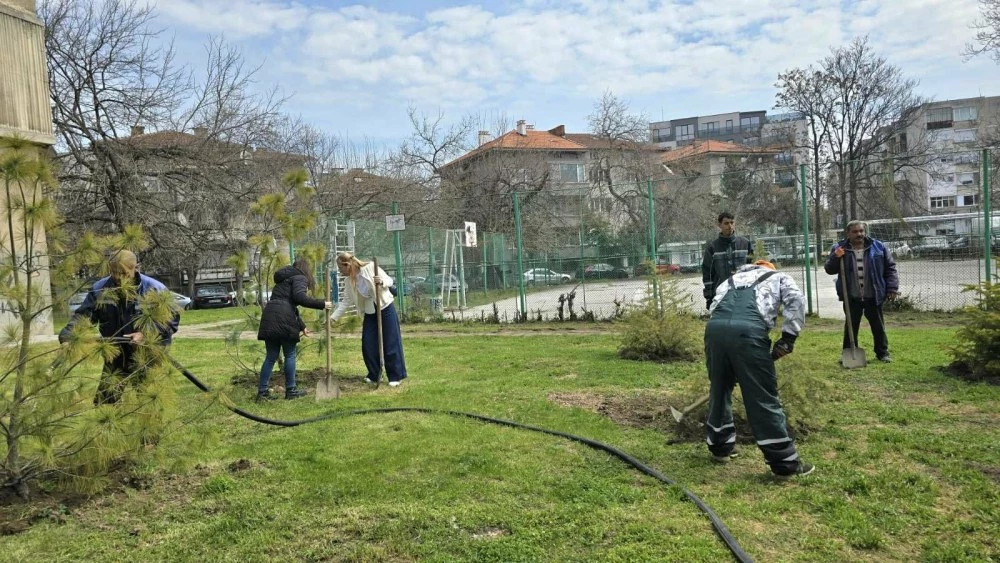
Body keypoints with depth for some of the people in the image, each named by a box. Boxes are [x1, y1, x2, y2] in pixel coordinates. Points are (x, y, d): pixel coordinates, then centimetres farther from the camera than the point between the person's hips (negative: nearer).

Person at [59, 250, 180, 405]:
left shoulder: (155, 289, -11)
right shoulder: (99, 289, -1)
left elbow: (172, 318, -10)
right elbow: (82, 316, -1)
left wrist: (146, 335, -21)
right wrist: (67, 338, -19)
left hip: (148, 358, -3)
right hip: (114, 358, 4)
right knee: (104, 402, 10)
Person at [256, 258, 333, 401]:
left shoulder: (284, 279, 31)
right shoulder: (300, 278, 3)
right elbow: (299, 297, -15)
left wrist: (302, 326, 39)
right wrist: (322, 304, -12)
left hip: (269, 317, 8)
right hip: (283, 319, -8)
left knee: (271, 357, 10)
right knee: (290, 355, 5)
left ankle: (262, 391, 9)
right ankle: (290, 390, 11)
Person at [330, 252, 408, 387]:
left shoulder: (370, 267, -18)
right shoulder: (348, 281, -3)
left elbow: (389, 280, -10)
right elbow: (346, 301, 3)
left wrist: (382, 282, -32)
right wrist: (333, 317, -2)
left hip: (386, 309, -5)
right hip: (369, 314, 5)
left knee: (391, 344, -1)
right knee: (368, 345, 4)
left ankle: (396, 376, 9)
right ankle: (374, 375, 22)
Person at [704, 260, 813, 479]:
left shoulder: (733, 278, 41)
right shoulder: (779, 277, 30)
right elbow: (796, 300, 8)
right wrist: (788, 338, 9)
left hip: (715, 327, 4)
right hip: (748, 330, -4)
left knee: (719, 389, 23)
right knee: (764, 398, 1)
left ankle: (720, 445, 36)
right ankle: (786, 463, 9)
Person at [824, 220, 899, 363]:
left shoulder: (878, 247, 2)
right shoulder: (839, 248, 1)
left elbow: (890, 268, 6)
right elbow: (829, 270, 2)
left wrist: (892, 288, -1)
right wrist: (835, 257, -17)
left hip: (873, 296, 0)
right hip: (851, 297, 0)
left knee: (878, 325, 10)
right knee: (851, 326, 7)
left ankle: (882, 352, 24)